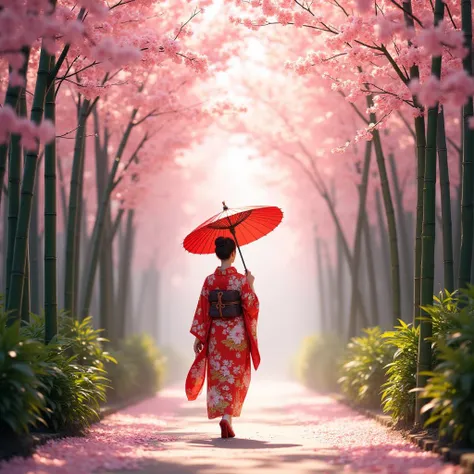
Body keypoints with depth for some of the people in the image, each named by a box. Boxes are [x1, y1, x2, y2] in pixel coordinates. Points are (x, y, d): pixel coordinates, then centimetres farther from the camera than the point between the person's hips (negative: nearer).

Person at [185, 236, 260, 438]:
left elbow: (202, 310, -1)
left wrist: (198, 336, 3)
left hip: (216, 334, 3)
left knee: (218, 377, 12)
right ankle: (227, 417, -15)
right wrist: (250, 285, 4)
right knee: (236, 377, 2)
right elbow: (251, 306, -10)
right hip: (236, 334, -2)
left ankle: (221, 415, 13)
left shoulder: (210, 280, -1)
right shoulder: (241, 279, -9)